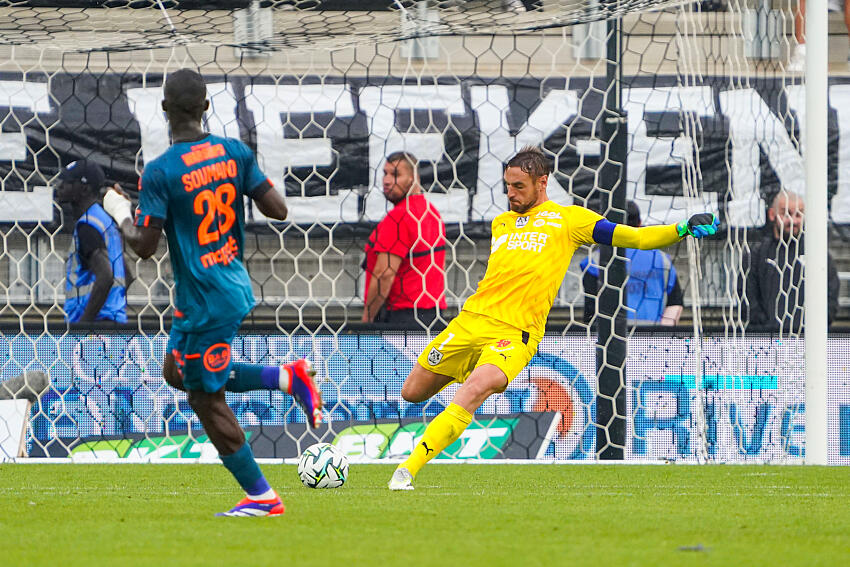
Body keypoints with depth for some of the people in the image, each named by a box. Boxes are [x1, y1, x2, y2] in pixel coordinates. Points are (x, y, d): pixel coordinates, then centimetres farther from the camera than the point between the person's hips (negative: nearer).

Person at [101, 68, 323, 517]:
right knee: (178, 373, 25)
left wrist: (119, 213, 1)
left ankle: (261, 497, 8)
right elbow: (278, 210, -1)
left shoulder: (160, 172, -19)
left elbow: (144, 246, -18)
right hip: (237, 288, 8)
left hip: (203, 303, -8)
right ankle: (289, 378, 13)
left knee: (206, 398, 5)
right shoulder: (234, 153, -2)